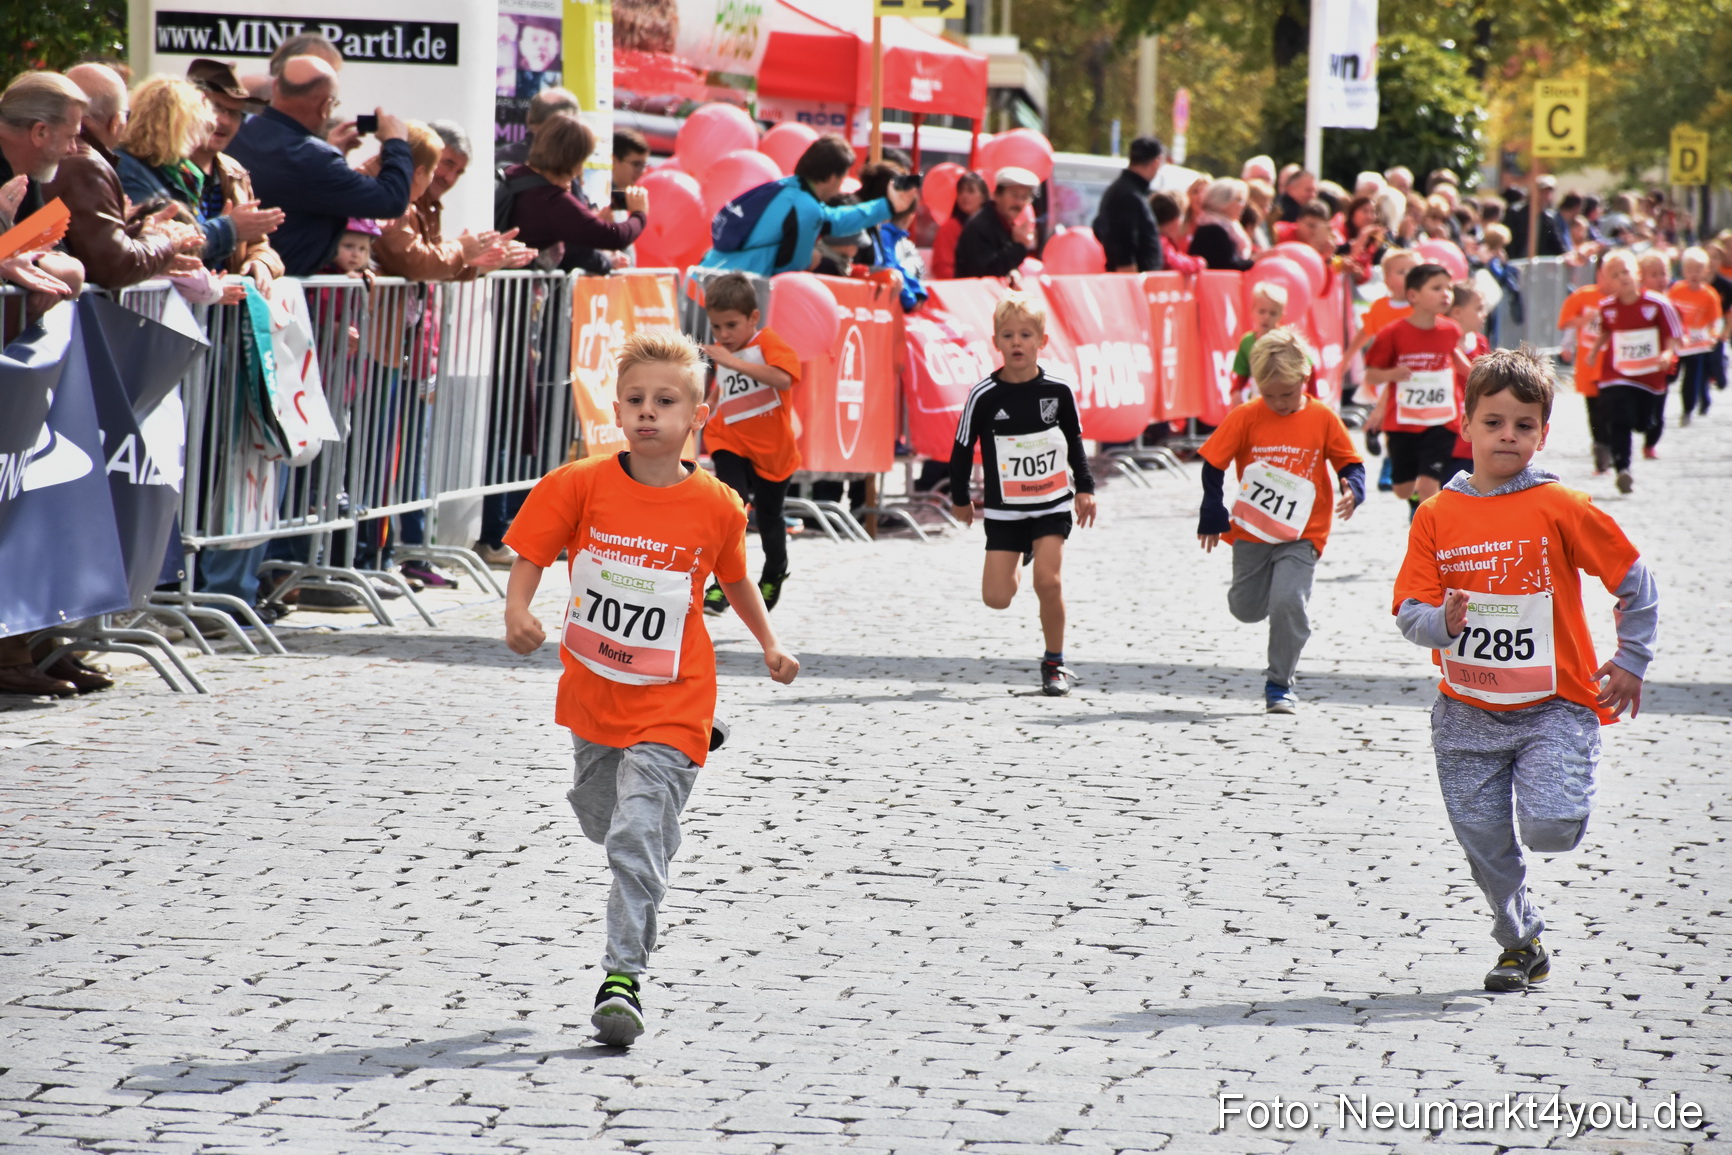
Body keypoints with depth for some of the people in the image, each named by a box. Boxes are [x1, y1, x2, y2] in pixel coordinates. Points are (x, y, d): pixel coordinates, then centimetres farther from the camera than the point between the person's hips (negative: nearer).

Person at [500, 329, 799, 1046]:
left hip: (670, 700, -3)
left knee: (637, 838, -15)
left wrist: (771, 646, 13)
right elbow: (530, 557, -4)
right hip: (594, 691, 3)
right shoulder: (580, 486, -8)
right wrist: (517, 611, -23)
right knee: (600, 816, 24)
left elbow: (734, 579, 13)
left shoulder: (716, 507, -6)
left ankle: (623, 976, -12)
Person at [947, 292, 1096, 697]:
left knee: (1048, 579, -16)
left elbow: (1074, 442, 11)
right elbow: (962, 449, 2)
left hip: (1052, 504, 0)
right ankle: (1019, 559, 36)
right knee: (996, 598, -2)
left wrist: (1084, 488, 10)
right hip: (1004, 508, 0)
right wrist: (960, 498, 9)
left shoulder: (1058, 390, -5)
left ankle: (1055, 664, 3)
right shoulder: (984, 396, -10)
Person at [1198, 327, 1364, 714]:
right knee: (1246, 608, 12)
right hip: (1250, 532, 2)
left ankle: (1279, 683, -4)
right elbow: (1213, 464, -3)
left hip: (1300, 534, -2)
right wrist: (1212, 516, -6)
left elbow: (1349, 462, 2)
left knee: (1287, 603, -19)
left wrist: (1352, 490, -19)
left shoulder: (1322, 418, -7)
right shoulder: (1245, 417, -7)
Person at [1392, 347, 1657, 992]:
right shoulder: (1437, 515, -1)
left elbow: (1634, 580, 2)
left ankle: (1561, 794, 17)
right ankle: (1521, 945, 27)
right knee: (1483, 841, 5)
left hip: (1553, 707, -3)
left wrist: (1630, 662, 3)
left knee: (1549, 830, -19)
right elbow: (1409, 611, -2)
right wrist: (1442, 622, -24)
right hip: (1468, 713, 3)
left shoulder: (1561, 508, -8)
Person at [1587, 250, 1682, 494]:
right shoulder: (1606, 307, -2)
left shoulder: (1657, 304, -13)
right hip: (1616, 375, 0)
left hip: (1650, 376, 0)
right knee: (1619, 421, -17)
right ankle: (1622, 469, -14)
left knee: (1643, 422, 14)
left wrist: (1668, 353, -27)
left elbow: (1673, 337, -10)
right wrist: (1594, 351, 10)